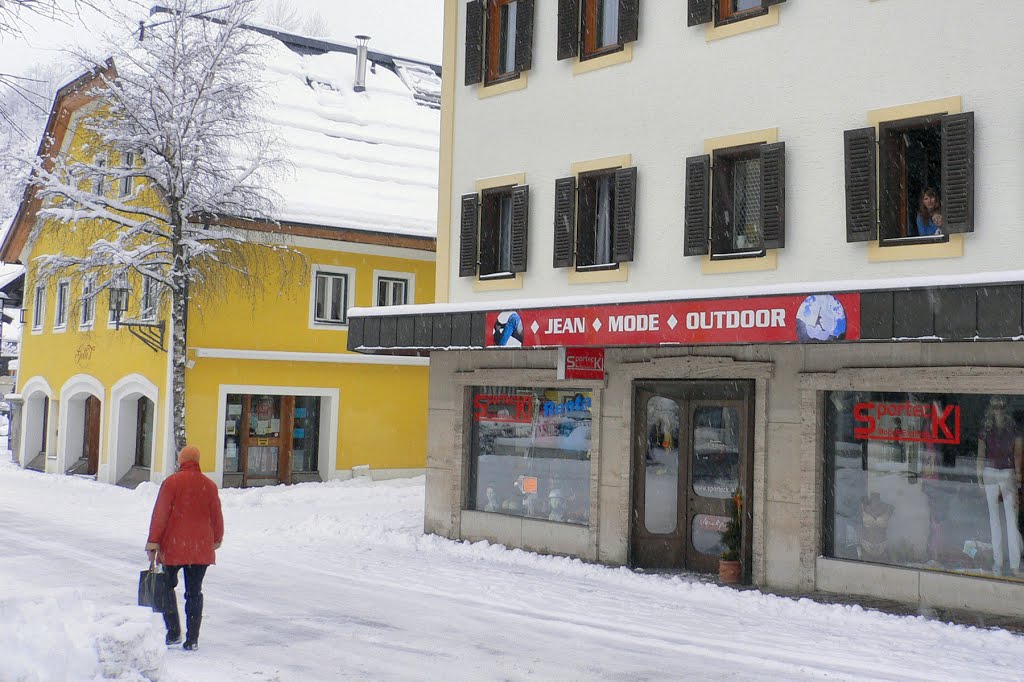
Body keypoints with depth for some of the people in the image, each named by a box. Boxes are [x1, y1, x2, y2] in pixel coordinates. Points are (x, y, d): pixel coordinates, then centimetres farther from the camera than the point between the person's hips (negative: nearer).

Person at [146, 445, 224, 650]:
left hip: (173, 548, -3)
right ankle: (192, 639, 5)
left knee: (167, 586, 15)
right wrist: (216, 540, 24)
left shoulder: (171, 483, -6)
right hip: (201, 548, 3)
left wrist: (153, 543, -6)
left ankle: (174, 632, 9)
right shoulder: (209, 486, 4)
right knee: (194, 592, 7)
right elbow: (217, 517, 9)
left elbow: (160, 515, -9)